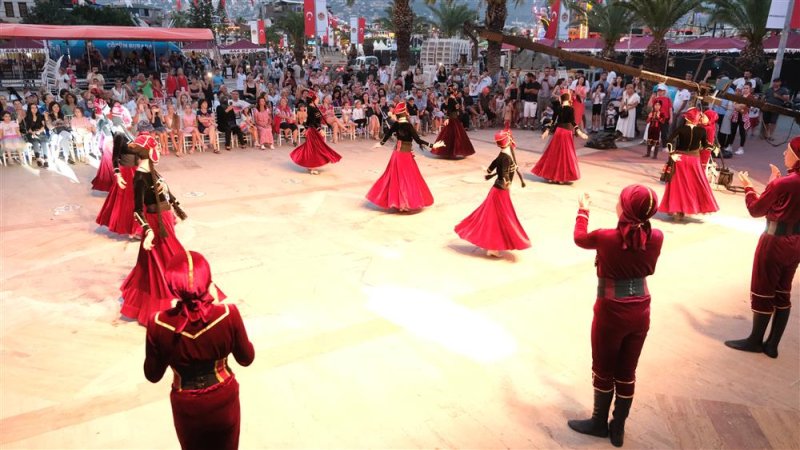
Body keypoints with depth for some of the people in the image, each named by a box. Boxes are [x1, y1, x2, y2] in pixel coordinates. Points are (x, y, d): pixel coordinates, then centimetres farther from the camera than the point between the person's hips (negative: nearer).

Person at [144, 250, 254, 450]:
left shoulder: (159, 325, -27)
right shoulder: (228, 315, -28)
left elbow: (153, 375, -10)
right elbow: (246, 359, -10)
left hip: (187, 405, 0)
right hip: (223, 399, 0)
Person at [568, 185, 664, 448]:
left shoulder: (605, 237, -21)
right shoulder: (656, 237, -10)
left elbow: (579, 238, 1)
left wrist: (583, 211, 19)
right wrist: (638, 219, 18)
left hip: (611, 312, -4)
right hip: (640, 312, 4)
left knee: (603, 371, 16)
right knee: (627, 372, 17)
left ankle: (599, 423, 34)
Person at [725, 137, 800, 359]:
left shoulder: (782, 184, -20)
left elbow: (756, 209, -9)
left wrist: (748, 187, 5)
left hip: (775, 241, -7)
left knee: (763, 292, 6)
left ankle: (755, 341, 19)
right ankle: (772, 345, 21)